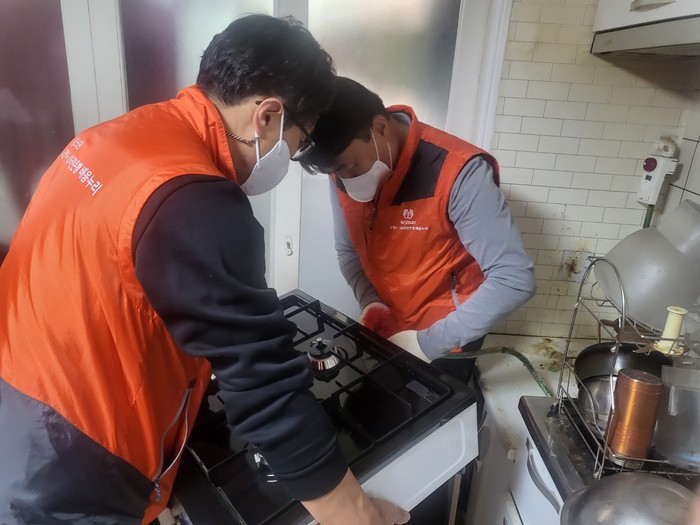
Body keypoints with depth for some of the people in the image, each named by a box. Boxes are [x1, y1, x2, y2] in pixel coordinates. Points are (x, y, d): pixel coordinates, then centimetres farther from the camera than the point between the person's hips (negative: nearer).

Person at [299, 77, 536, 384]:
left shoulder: (457, 173, -28)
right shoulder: (344, 171, -10)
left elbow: (514, 279, -29)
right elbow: (348, 251, 4)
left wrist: (428, 343, -28)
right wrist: (370, 302, -15)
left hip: (444, 344, -5)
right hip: (383, 332, 6)